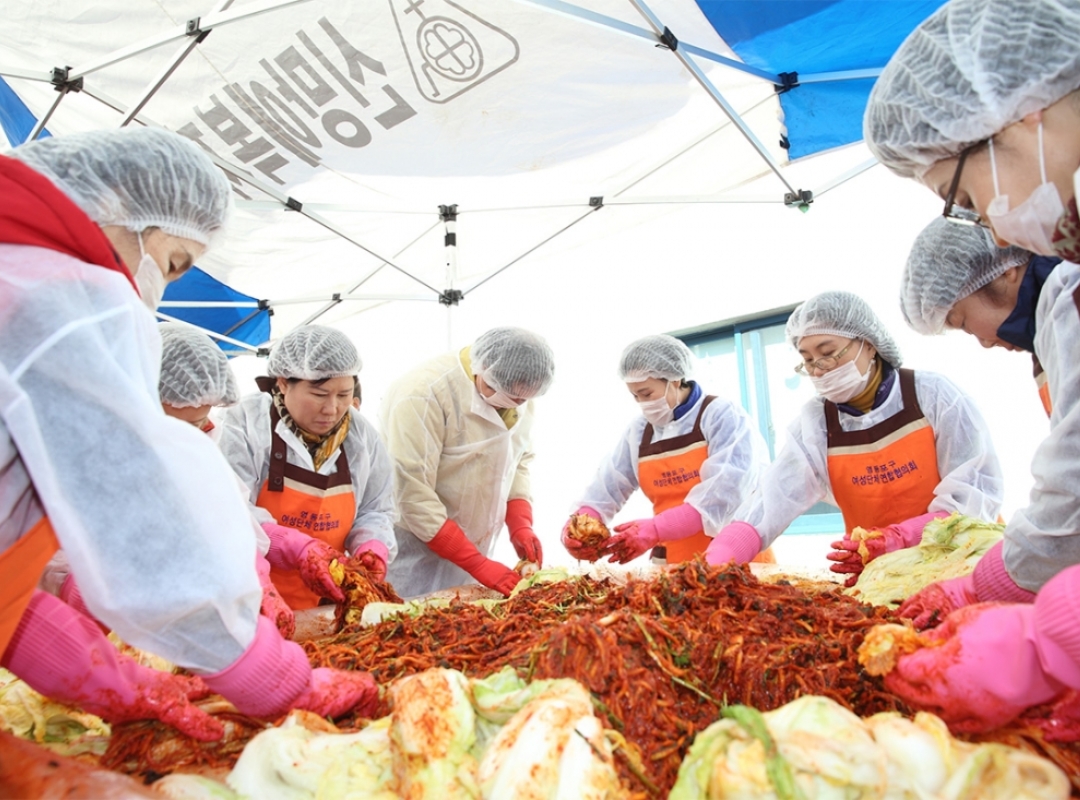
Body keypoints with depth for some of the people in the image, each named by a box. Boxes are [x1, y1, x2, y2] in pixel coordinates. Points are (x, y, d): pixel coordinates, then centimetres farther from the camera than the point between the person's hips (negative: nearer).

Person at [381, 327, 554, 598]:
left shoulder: (517, 391, -3)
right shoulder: (424, 395, -24)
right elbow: (413, 495, -25)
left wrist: (521, 526, -8)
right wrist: (478, 564, -23)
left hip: (474, 545, 6)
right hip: (417, 548, -5)